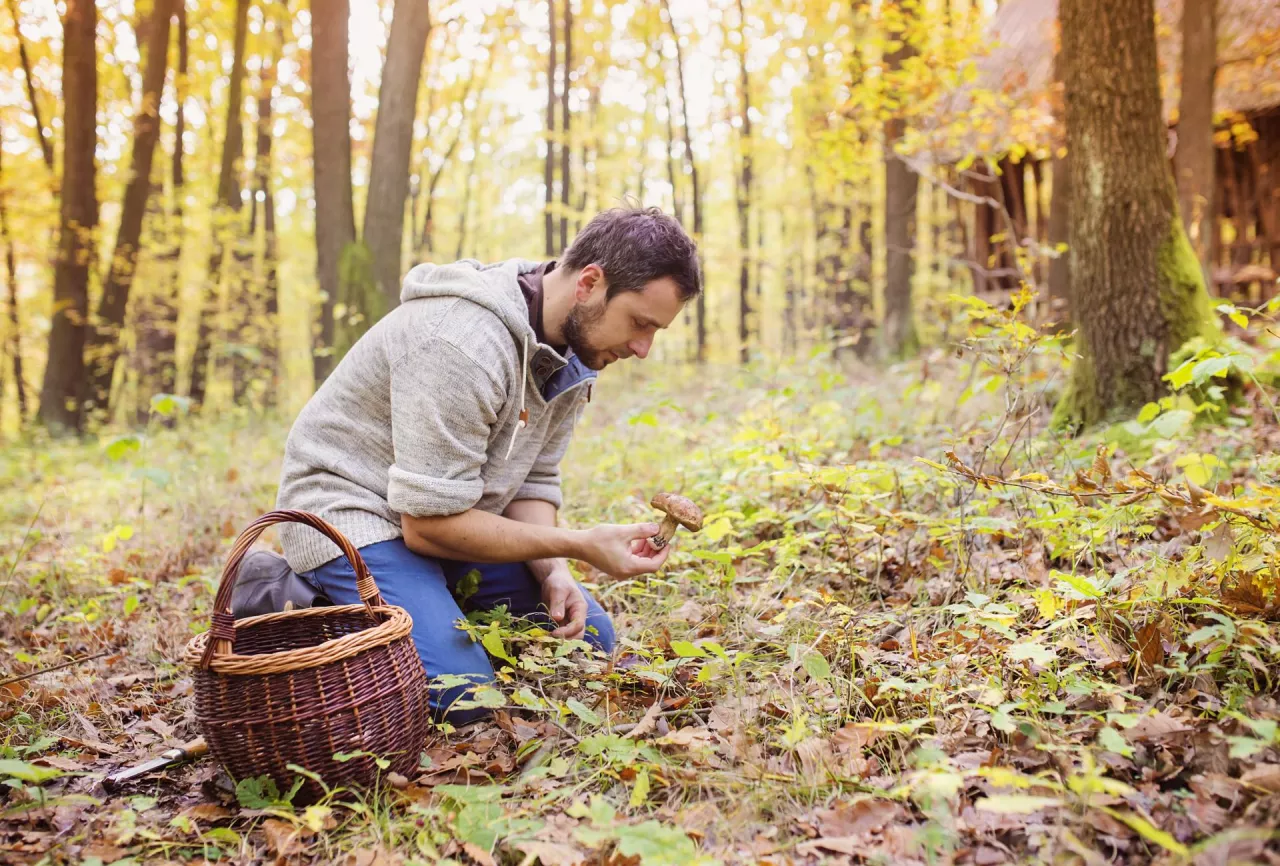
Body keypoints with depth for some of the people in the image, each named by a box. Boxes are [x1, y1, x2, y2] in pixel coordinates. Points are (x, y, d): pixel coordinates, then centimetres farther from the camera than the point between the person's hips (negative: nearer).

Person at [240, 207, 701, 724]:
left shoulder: (573, 350, -2)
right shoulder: (464, 343, -31)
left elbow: (532, 482, 3)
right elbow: (429, 523, -28)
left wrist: (553, 574, -16)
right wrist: (579, 546, -27)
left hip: (447, 515, 8)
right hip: (351, 509, -8)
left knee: (586, 637, 3)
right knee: (459, 694, -24)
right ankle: (293, 602, -3)